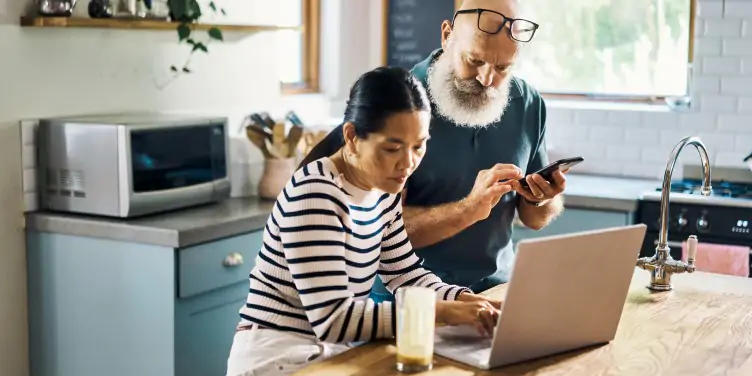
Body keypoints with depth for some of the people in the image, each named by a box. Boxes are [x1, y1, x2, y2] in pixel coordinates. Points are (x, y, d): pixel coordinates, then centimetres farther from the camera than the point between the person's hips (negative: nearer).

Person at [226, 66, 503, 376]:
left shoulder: (383, 190, 2)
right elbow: (332, 320, -28)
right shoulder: (315, 193, -23)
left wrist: (466, 301, -10)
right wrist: (443, 312, -29)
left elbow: (407, 275, 8)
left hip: (330, 351, 8)